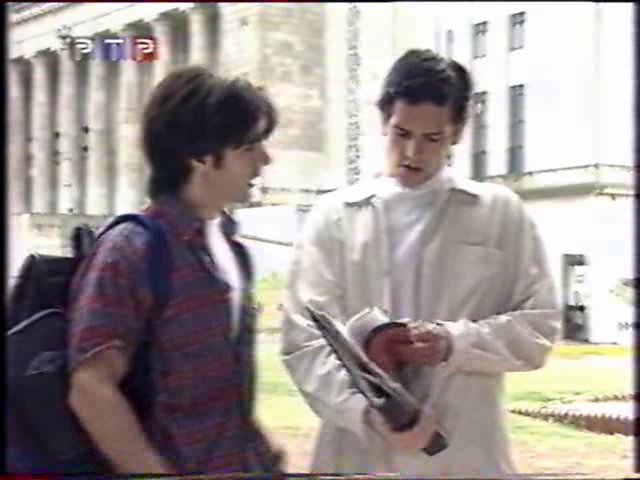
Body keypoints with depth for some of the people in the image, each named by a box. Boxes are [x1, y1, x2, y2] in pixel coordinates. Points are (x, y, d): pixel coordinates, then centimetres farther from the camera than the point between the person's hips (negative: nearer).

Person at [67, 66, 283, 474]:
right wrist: (159, 472, -19)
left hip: (246, 464, 7)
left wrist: (258, 450, 8)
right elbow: (91, 391, -21)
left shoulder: (230, 246, 7)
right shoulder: (132, 251, -16)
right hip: (180, 466, -7)